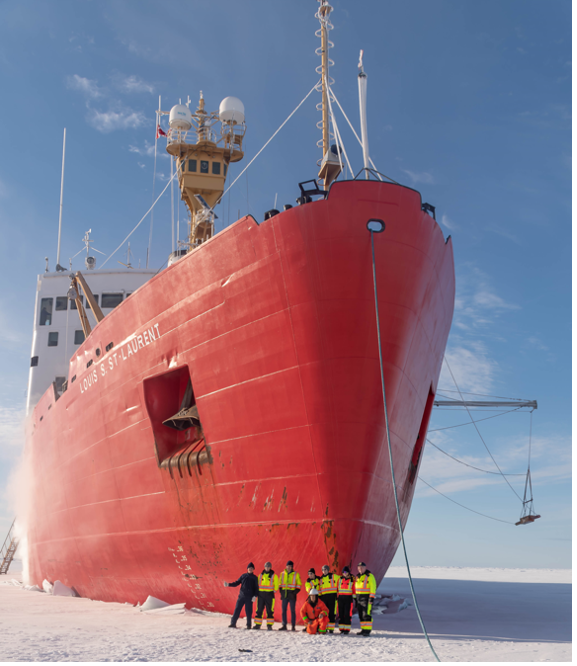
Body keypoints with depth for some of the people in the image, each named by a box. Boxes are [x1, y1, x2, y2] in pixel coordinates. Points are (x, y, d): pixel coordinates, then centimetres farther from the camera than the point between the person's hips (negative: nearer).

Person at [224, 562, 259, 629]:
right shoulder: (243, 576, 12)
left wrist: (255, 596, -8)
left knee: (248, 611, -2)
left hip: (249, 597, -2)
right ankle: (233, 623, 1)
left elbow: (256, 588, 5)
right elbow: (236, 583, 12)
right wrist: (228, 584, -1)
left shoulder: (254, 578, 7)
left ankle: (248, 625, 8)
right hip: (241, 596, 2)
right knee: (237, 609, -3)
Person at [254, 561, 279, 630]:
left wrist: (273, 592, -5)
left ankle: (269, 625, 0)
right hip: (261, 594, 3)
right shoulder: (261, 575, 12)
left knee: (269, 610, -4)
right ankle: (257, 624, 9)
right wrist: (257, 592, 7)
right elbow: (257, 584, 17)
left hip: (269, 595, -3)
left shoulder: (274, 575, 3)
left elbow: (276, 585, 3)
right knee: (259, 610, 2)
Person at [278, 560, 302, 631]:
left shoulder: (296, 574, 1)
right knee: (284, 610, 3)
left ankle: (293, 626, 3)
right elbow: (280, 583, 17)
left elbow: (299, 585, 3)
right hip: (284, 594, 3)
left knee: (293, 611, -1)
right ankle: (284, 626, 9)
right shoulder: (282, 574, 10)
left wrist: (295, 592, -8)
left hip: (292, 595, -3)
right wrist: (281, 591, 5)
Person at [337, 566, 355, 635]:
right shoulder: (340, 579, 11)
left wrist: (354, 598, -2)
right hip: (341, 598, 3)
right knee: (341, 614, 1)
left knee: (347, 614, -7)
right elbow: (337, 588, 15)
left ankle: (347, 630, -3)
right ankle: (342, 629, 7)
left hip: (348, 598, -3)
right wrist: (336, 597, 9)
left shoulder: (352, 580, 2)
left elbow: (354, 590, 4)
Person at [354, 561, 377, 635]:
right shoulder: (358, 577, 16)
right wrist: (355, 597, 17)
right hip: (359, 598, 8)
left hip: (367, 598, -8)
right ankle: (363, 629, 13)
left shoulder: (370, 576, -7)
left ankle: (368, 630, -11)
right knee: (361, 615, 8)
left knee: (366, 614, -12)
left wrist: (372, 597, -19)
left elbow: (373, 587, -13)